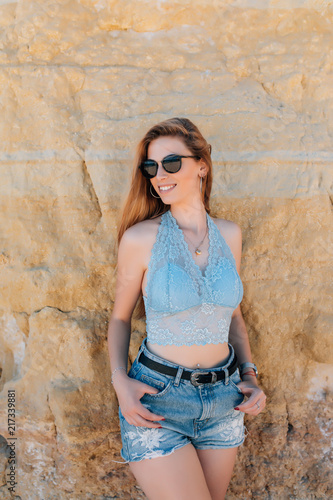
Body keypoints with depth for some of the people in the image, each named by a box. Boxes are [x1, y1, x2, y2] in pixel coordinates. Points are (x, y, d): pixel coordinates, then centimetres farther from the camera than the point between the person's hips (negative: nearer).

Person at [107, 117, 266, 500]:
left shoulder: (229, 234, 1)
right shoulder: (140, 238, -11)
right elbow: (120, 316, 0)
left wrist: (250, 375, 2)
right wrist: (120, 381, -14)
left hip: (223, 399, 5)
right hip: (157, 400, -4)